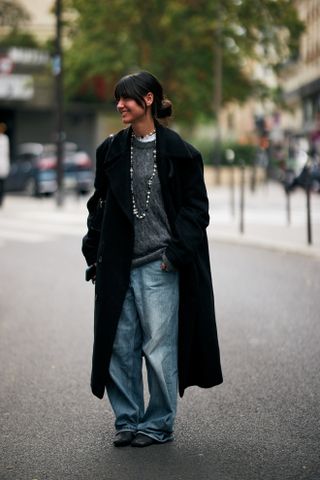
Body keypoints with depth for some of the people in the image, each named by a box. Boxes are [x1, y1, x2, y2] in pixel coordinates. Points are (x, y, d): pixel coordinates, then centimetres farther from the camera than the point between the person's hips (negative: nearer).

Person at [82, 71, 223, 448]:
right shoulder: (111, 151, 10)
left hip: (160, 265, -4)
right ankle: (127, 420, 19)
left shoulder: (178, 152, -3)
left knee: (159, 346, 0)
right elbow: (99, 203, 16)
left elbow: (196, 207, -2)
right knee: (120, 345, 6)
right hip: (119, 266, 4)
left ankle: (159, 424, 13)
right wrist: (94, 251, 9)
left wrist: (176, 253, -11)